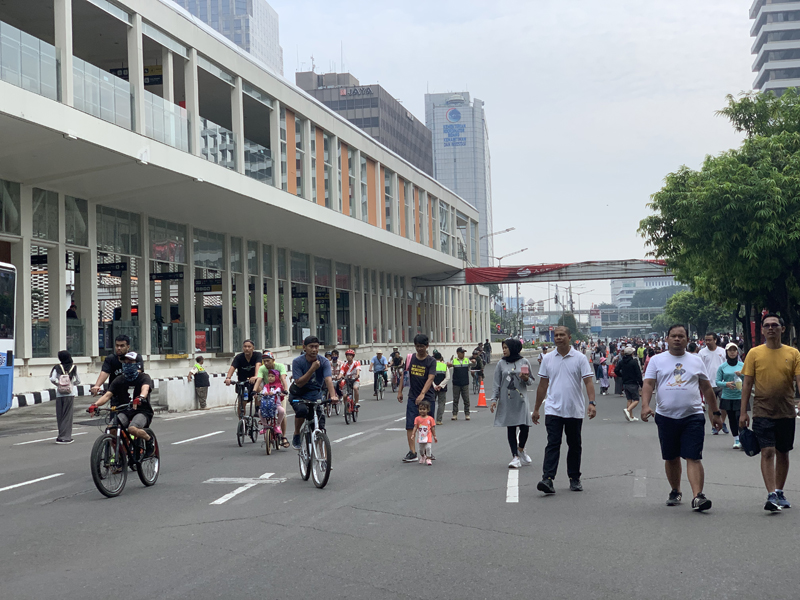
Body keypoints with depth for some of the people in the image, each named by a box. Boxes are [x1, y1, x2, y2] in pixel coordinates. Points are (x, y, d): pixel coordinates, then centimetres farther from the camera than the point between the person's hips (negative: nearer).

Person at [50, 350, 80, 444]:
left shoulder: (57, 367, -1)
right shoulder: (73, 367, 1)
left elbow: (52, 379, -12)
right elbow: (78, 381, 4)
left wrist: (58, 384, 6)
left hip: (59, 394, 0)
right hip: (70, 393, 0)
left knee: (60, 415, 9)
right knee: (67, 415, 2)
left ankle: (61, 436, 12)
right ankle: (65, 437, -1)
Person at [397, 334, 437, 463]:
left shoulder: (431, 361, -6)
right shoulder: (410, 358, 4)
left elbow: (430, 378, -17)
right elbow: (404, 375, 13)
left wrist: (422, 394, -29)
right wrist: (400, 391, 9)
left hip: (427, 398, -2)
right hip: (412, 398, 2)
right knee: (410, 425, -6)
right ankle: (412, 452, -4)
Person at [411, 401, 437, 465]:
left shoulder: (430, 419, -4)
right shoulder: (417, 419, -2)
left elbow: (432, 428, 3)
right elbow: (415, 427, -5)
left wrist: (434, 436, 6)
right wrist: (413, 434, -18)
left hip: (428, 437, -2)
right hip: (420, 437, 2)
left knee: (428, 448, -13)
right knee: (421, 449, 14)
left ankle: (428, 459, 0)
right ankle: (422, 457, 39)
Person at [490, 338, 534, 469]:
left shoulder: (524, 362, 4)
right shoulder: (501, 363, 6)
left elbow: (531, 380, 9)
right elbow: (496, 383, 6)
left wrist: (526, 379, -13)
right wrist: (494, 399, -2)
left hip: (521, 399, -1)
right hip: (506, 400, 1)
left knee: (524, 427, -5)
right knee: (510, 428, 1)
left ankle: (521, 450, 23)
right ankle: (515, 457, 7)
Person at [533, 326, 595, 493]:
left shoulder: (579, 358, 0)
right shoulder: (548, 359, 6)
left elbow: (588, 382, -5)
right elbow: (542, 385, 12)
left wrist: (592, 403, -20)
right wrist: (536, 408, 13)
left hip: (575, 410, 0)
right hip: (553, 410, 0)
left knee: (574, 446, 10)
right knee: (553, 444, -10)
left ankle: (574, 479, 21)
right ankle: (547, 479, -17)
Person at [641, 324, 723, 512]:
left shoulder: (696, 361, 10)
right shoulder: (657, 360, 6)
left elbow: (707, 388, 15)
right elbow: (648, 384, -2)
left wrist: (715, 412, 15)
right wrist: (645, 405, -18)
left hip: (693, 416, -1)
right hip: (666, 417, 1)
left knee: (694, 457, -10)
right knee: (671, 458, 11)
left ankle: (697, 496, -15)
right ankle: (675, 492, 28)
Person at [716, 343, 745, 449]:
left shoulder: (742, 365, 4)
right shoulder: (722, 367, 3)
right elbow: (717, 381, 1)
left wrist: (742, 375, -14)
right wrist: (726, 384, -17)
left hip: (740, 397, -1)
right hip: (727, 397, 1)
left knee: (740, 418, -13)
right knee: (732, 420, 8)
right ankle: (736, 440, 18)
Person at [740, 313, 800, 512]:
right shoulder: (754, 353, 0)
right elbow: (747, 384, 2)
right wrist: (743, 412, -2)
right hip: (763, 412, -2)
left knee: (783, 453, 12)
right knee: (767, 452, -11)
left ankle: (779, 493, 26)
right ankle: (771, 495, -13)